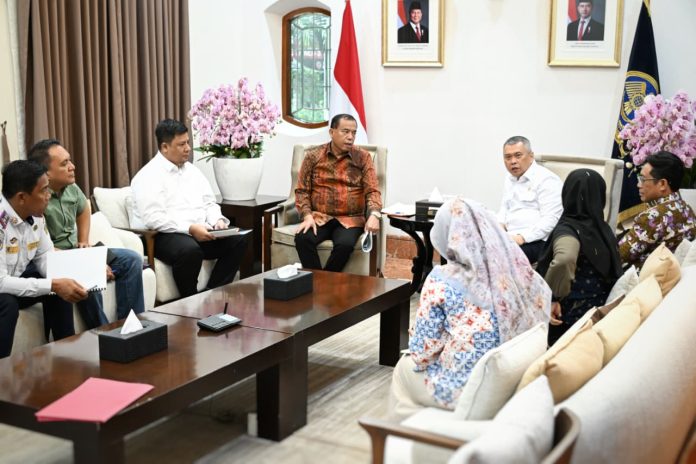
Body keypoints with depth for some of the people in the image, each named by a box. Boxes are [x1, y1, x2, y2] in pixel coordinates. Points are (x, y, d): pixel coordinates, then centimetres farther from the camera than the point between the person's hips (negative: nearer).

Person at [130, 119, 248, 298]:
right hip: (163, 236, -7)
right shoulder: (149, 176, -9)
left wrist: (217, 220, -6)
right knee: (190, 250, -38)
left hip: (200, 232, 8)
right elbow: (153, 219, -20)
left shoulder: (192, 170, 15)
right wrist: (190, 228, -26)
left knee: (238, 240, -12)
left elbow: (209, 203, 16)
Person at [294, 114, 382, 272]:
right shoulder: (313, 156, 5)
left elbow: (372, 191, -2)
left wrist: (374, 215, -22)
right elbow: (302, 190, 5)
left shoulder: (363, 157, 4)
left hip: (350, 220, -1)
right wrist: (307, 216, -12)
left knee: (345, 244, -32)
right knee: (302, 239, -30)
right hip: (319, 218, 1)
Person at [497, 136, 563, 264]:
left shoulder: (546, 180, -7)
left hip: (535, 240, -8)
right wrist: (500, 224, 7)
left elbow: (550, 219, -15)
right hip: (510, 236, 8)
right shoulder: (510, 179, 20)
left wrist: (522, 237, -24)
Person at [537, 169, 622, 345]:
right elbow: (613, 272, 15)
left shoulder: (568, 230, -18)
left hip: (572, 317, -6)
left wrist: (553, 297, -27)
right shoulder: (602, 227, 3)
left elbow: (564, 259, -41)